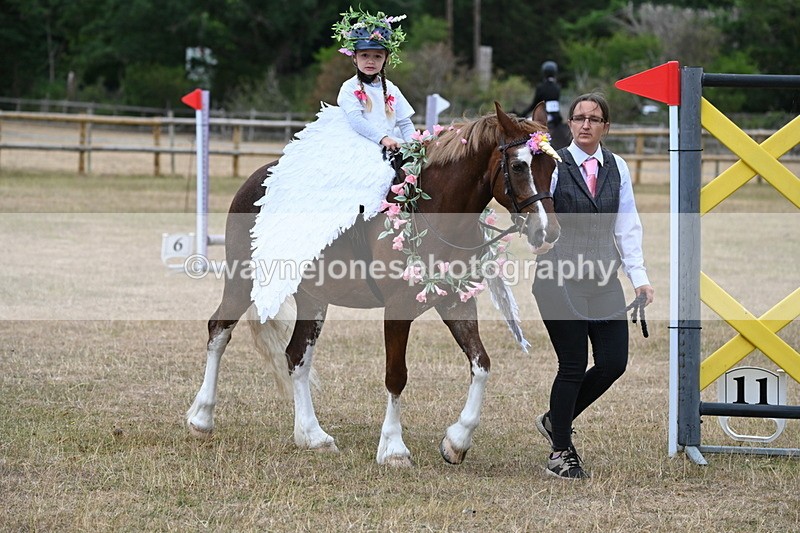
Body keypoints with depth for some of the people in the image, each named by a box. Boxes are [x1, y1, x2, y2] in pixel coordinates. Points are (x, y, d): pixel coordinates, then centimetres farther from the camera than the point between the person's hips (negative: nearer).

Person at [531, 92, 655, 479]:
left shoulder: (617, 168, 9)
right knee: (573, 366, -4)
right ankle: (560, 454, 11)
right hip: (560, 277, -5)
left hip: (604, 280, 5)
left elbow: (627, 226, 9)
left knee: (613, 363, 1)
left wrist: (639, 276, 2)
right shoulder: (553, 165, -4)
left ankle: (556, 421, 25)